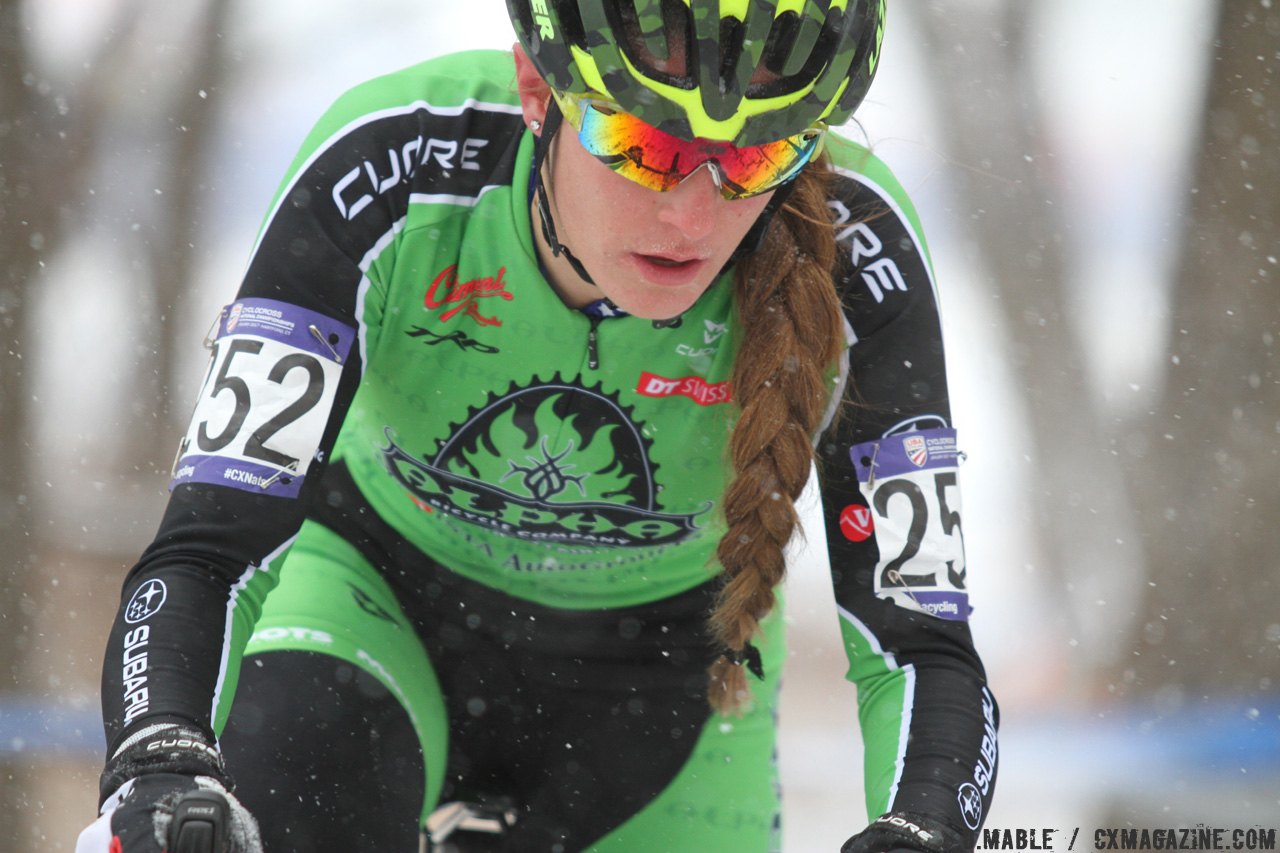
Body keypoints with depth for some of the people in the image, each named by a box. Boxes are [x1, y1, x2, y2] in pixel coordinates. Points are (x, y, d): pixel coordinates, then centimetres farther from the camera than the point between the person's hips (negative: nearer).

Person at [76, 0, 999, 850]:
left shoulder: (849, 258, -30)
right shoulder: (395, 174, -33)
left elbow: (924, 649, -28)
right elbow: (204, 550, -36)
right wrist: (160, 773, -56)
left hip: (653, 675, 2)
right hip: (377, 595, -2)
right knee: (298, 777, -34)